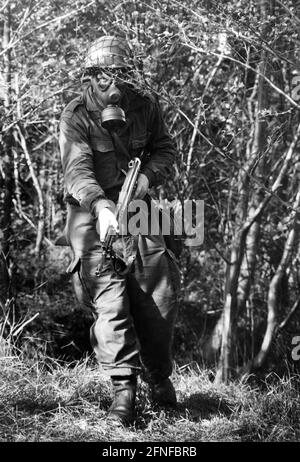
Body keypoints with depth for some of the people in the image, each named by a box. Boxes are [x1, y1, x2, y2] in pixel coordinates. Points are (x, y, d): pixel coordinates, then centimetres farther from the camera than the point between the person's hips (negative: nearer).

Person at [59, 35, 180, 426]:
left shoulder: (145, 106, -1)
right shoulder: (76, 117, -14)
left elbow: (165, 150, 10)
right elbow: (78, 170, -26)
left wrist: (146, 178, -11)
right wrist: (101, 207, -44)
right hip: (93, 211, -4)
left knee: (160, 296, 2)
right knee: (109, 298, -14)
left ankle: (158, 376, 23)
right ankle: (123, 390, -12)